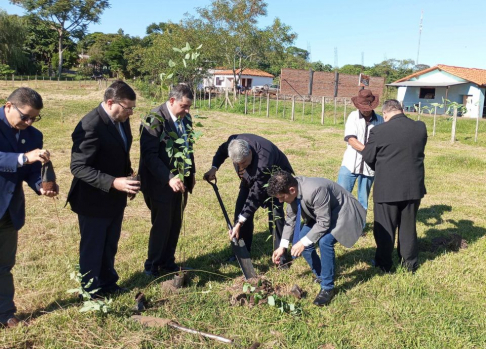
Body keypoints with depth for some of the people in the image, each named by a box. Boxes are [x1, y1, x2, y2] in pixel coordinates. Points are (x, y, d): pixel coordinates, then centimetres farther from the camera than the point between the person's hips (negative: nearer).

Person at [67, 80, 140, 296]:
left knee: (110, 246, 22)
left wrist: (129, 177, 1)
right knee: (92, 249, 10)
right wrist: (113, 182, -34)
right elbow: (78, 167, -27)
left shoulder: (121, 120, 1)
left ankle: (108, 284, 40)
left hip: (115, 198, 8)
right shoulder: (90, 126, -25)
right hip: (94, 200, -8)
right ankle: (91, 293, 29)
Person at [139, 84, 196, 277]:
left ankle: (168, 262, 30)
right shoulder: (154, 119, -16)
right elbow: (149, 155, -20)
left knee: (175, 224, 14)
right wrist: (169, 178, -26)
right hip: (161, 183, -7)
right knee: (162, 225, 3)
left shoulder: (185, 118, 6)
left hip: (181, 181, 7)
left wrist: (191, 173, 13)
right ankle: (152, 266, 21)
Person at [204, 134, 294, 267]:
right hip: (252, 177, 6)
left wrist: (239, 223, -39)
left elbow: (256, 195, -40)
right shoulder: (234, 142, -29)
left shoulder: (264, 161, -45)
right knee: (241, 209, 0)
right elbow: (222, 150, -1)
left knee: (275, 213, -17)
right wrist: (214, 168, -18)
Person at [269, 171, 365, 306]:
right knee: (299, 241, -2)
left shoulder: (314, 190, -39)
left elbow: (324, 223, -31)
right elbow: (290, 218, -1)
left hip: (343, 213, -8)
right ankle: (321, 275, 20)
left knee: (324, 242, -29)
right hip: (319, 214, 8)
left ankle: (327, 287, -10)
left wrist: (304, 242, -29)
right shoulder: (291, 189, -14)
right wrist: (283, 246, -3)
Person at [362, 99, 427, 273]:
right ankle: (410, 262, 30)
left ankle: (384, 263, 21)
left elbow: (368, 157, -5)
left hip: (387, 187, -4)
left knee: (384, 227, 11)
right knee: (408, 226, 18)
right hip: (413, 186, 4)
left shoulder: (379, 131, -16)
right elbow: (418, 151, 11)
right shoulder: (421, 127, -3)